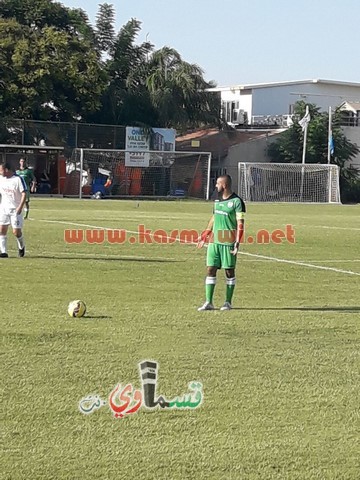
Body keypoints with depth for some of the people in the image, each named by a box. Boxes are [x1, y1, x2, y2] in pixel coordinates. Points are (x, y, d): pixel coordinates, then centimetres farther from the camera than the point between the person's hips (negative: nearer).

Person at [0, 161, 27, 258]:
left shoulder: (18, 179, -11)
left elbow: (24, 194, -13)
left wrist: (20, 207, -22)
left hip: (15, 209, -5)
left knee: (16, 231, -5)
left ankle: (21, 246, 24)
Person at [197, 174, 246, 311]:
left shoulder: (237, 201, -8)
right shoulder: (217, 200, 14)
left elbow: (240, 223, -11)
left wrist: (237, 242, -18)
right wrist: (204, 236, 24)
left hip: (228, 242, -6)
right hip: (214, 241, 6)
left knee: (229, 271, 2)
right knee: (211, 269, 1)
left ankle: (228, 302, 11)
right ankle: (208, 302, 2)